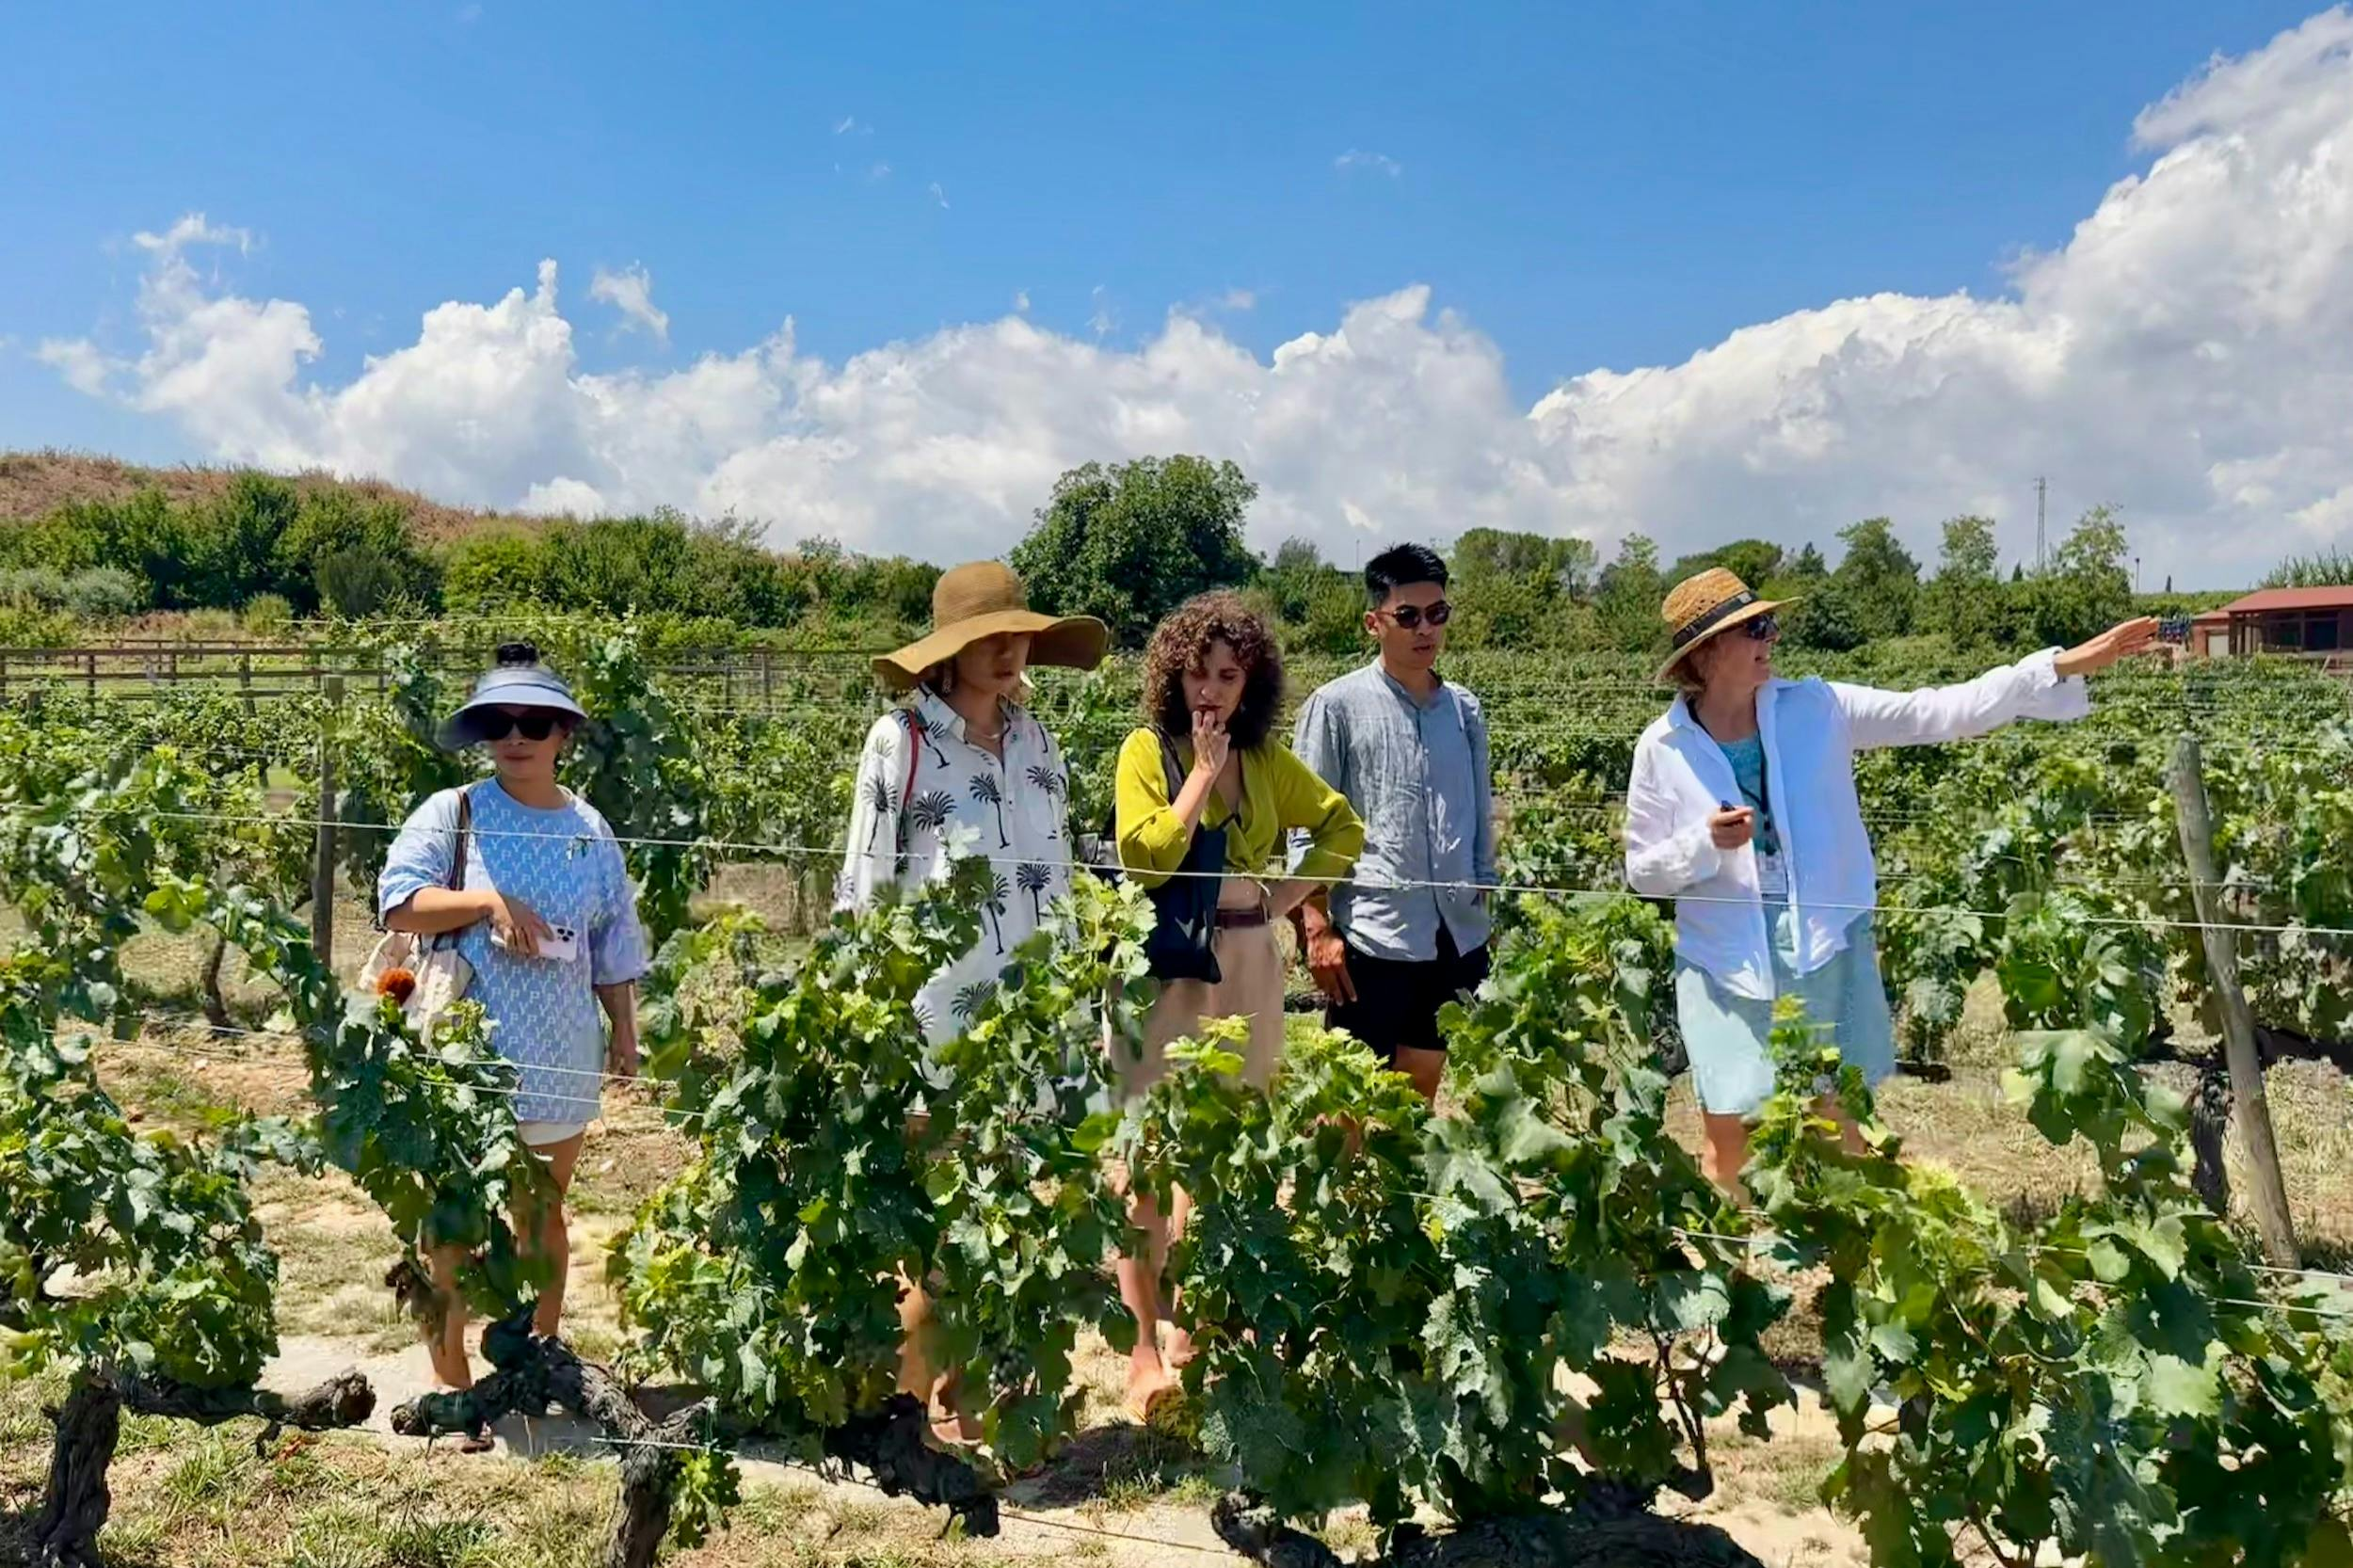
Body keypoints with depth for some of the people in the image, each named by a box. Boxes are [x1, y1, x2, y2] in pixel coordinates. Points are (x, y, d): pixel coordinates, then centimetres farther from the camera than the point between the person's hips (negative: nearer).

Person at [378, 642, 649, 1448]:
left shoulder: (589, 829, 5)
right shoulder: (450, 814, -5)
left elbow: (614, 945, 10)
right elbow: (396, 902, -13)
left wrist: (624, 1030, 7)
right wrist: (488, 900, -22)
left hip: (558, 1057, 3)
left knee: (545, 1210, 15)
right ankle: (451, 1377, 17)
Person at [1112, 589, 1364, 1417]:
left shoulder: (1268, 758, 8)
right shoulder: (1147, 749, -4)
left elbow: (1342, 826, 16)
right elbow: (1145, 858, -16)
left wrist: (1289, 895, 3)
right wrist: (1203, 772, -12)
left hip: (1247, 966, 5)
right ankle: (1143, 1351, 3)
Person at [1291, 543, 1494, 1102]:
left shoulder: (1465, 710, 8)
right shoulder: (1337, 706, -5)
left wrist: (1482, 904, 15)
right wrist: (1317, 928, -10)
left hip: (1458, 939, 5)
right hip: (1373, 937, -5)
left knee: (1422, 1090, 16)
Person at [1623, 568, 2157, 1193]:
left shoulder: (1815, 710, -4)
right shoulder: (1663, 747, -7)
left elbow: (1939, 712, -7)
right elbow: (1643, 871, 0)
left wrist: (2062, 666, -14)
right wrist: (1704, 843, -19)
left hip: (1826, 953, 2)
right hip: (1729, 965, -1)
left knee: (1838, 1131, 13)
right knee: (1726, 1145, 7)